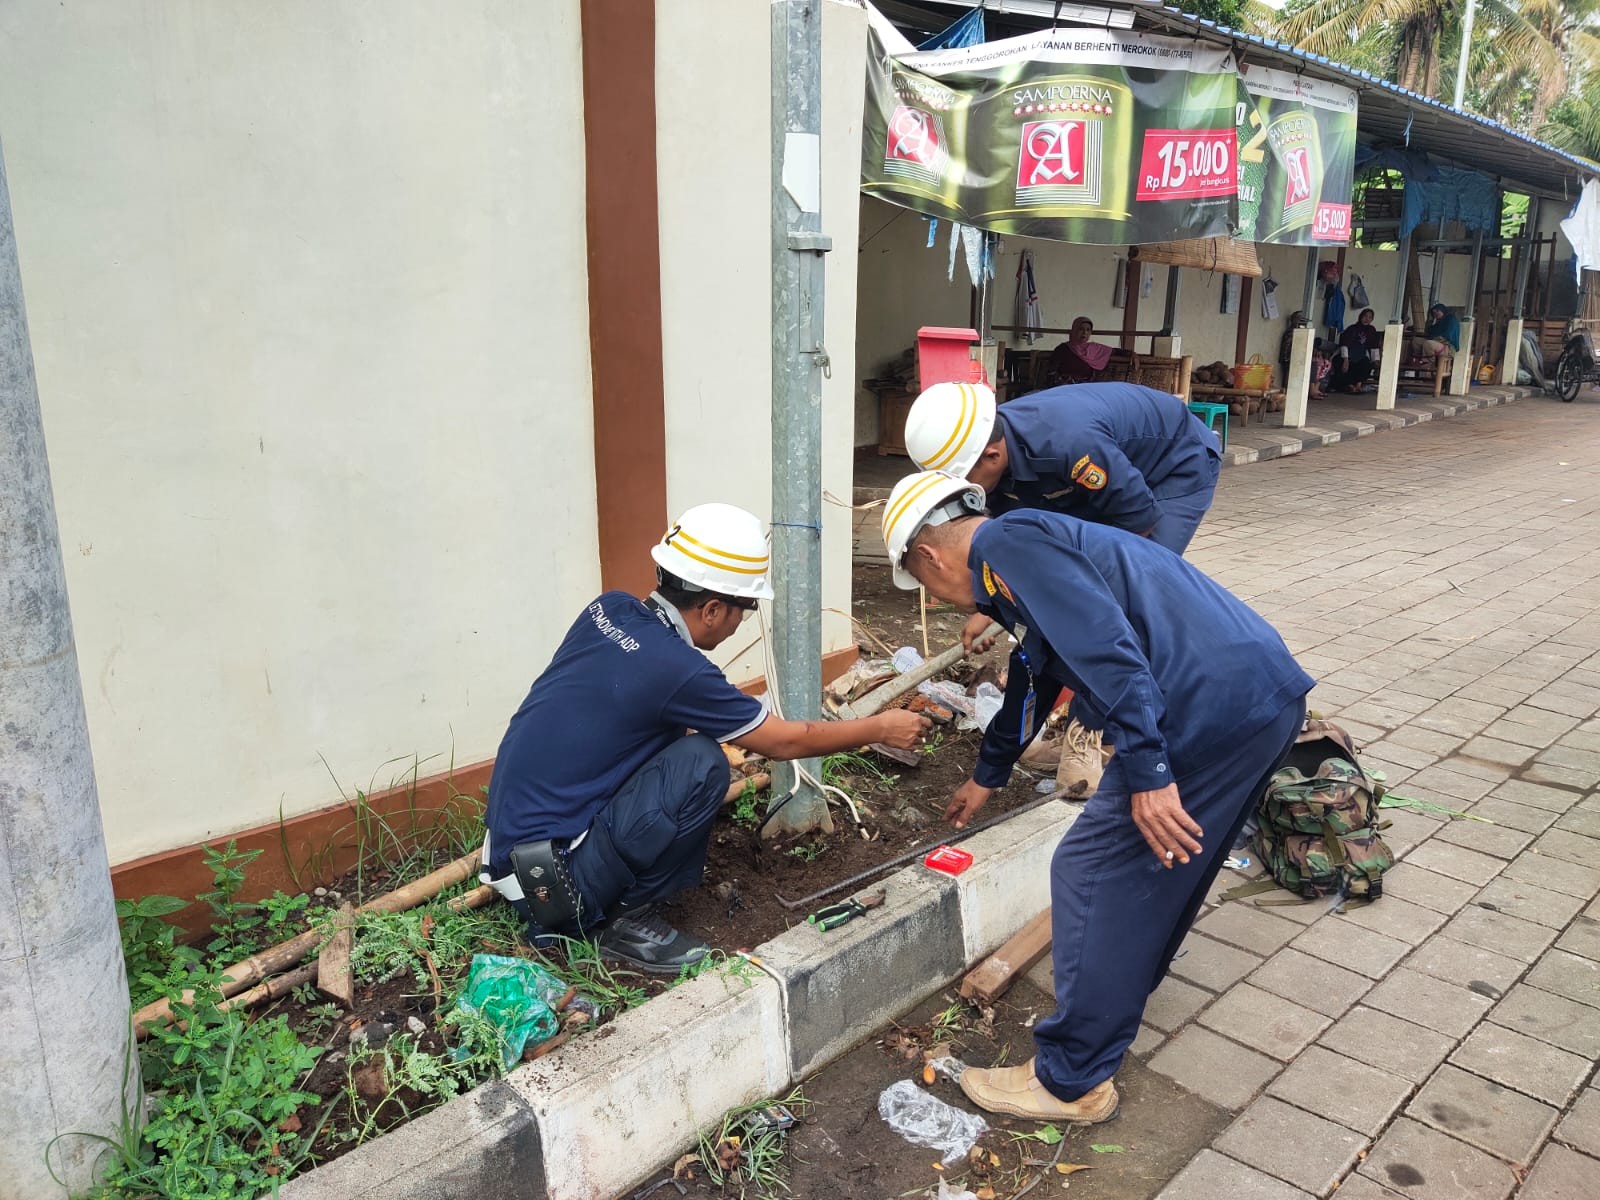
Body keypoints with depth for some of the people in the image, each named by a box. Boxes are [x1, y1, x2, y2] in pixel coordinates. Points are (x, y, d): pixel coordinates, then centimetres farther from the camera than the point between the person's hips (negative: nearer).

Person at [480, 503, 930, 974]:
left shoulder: (608, 609, 0)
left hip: (509, 836, 9)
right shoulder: (675, 669, -20)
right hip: (551, 876, -8)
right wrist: (881, 728, 9)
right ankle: (626, 918, -1)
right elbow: (785, 742, -5)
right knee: (701, 764, -18)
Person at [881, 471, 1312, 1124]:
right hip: (1269, 697, 10)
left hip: (1210, 712, -10)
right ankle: (1116, 996, 45)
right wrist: (986, 776, 54)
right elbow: (1035, 682, 41)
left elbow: (1106, 647, -21)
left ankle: (1071, 1082, 15)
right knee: (1160, 871, 25)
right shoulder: (1035, 547, 27)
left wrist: (1147, 773, -21)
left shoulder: (1004, 542, -5)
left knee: (1091, 875, 1)